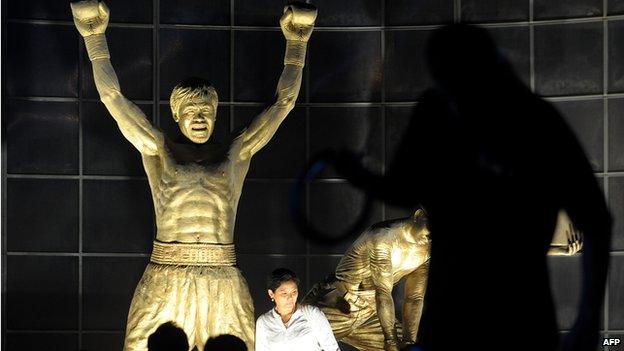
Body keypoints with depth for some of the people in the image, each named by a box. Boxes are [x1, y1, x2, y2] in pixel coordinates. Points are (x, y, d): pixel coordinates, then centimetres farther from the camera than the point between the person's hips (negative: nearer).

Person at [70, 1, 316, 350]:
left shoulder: (237, 153, 11)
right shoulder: (158, 149, 9)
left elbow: (284, 102, 11)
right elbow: (113, 97, 6)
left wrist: (296, 42, 9)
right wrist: (95, 35, 2)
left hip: (223, 281, 1)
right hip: (165, 279, -1)